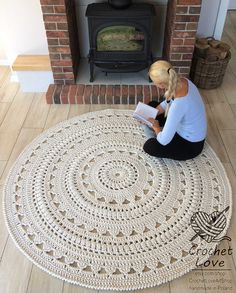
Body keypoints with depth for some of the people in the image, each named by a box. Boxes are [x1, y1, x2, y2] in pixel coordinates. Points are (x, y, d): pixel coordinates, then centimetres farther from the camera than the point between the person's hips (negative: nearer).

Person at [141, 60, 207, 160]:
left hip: (191, 144, -8)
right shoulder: (182, 81, -16)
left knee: (149, 147, -21)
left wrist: (156, 127, -14)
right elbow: (168, 102, 6)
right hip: (185, 127, 8)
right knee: (152, 105, 11)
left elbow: (164, 140, -35)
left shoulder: (178, 104, -41)